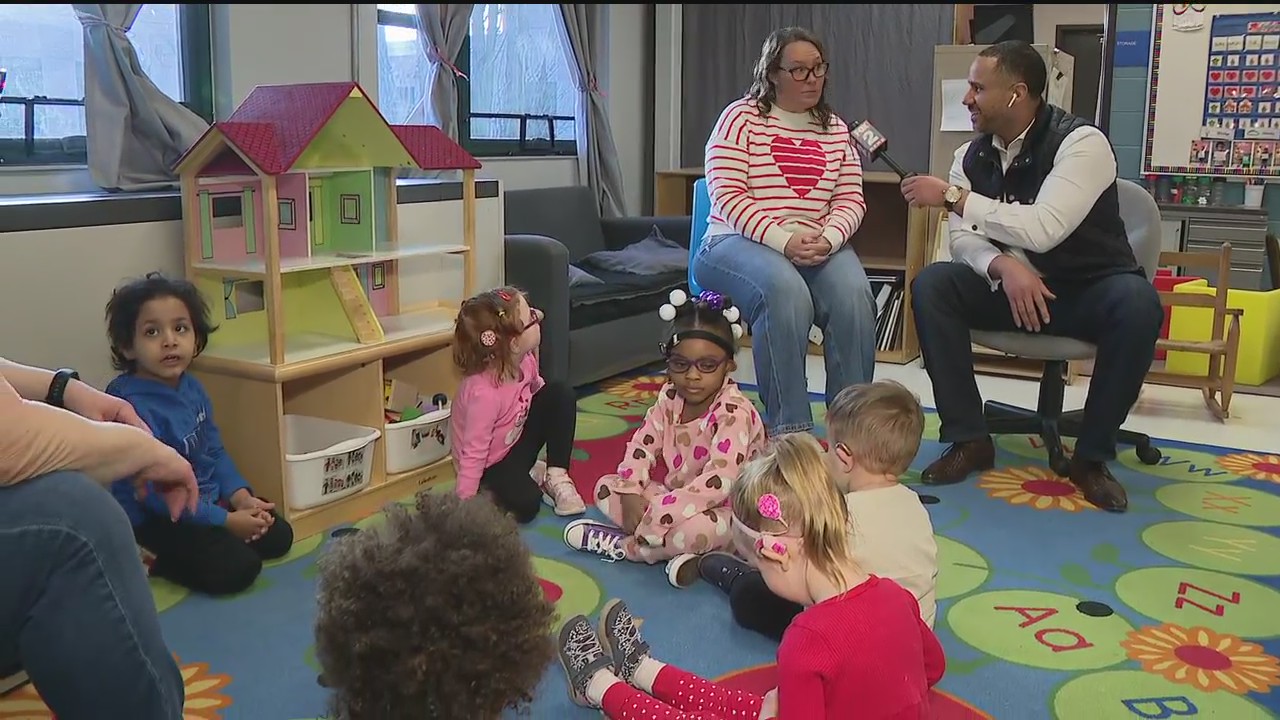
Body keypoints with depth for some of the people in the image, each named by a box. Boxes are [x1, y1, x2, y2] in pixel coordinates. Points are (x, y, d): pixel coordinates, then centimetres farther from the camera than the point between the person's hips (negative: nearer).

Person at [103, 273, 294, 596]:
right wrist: (226, 521, -21)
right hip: (154, 520, -9)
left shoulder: (192, 388, 1)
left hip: (207, 501, 9)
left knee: (279, 536, 10)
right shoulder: (131, 406, -26)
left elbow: (215, 453, 10)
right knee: (238, 567, -22)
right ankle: (150, 560, -2)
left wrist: (241, 497, -6)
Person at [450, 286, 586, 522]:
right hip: (491, 466, -7)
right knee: (526, 504, -31)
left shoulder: (524, 361, -14)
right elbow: (473, 455, -30)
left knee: (561, 394, -7)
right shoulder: (484, 393, -37)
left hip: (517, 439, 7)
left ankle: (556, 476, -3)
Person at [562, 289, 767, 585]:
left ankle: (621, 546, -14)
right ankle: (674, 549, -20)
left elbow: (719, 481, -32)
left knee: (696, 529, -39)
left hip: (723, 510, -7)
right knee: (606, 488, -4)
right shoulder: (670, 398, -1)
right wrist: (631, 494, -20)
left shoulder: (734, 412, -22)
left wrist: (658, 511, -35)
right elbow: (641, 446, -1)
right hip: (675, 499, 7)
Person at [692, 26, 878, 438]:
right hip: (738, 243, -4)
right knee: (785, 291, -37)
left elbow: (851, 200, 9)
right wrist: (784, 241, -21)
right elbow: (727, 195, -9)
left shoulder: (836, 129, 16)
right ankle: (789, 430, -30)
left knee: (853, 294, -29)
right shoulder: (741, 117, 1)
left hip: (817, 247, 4)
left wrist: (828, 239, -14)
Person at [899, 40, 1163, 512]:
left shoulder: (1081, 142, -18)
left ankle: (1091, 456, -18)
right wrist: (1003, 267, -29)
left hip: (1087, 290, -4)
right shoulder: (971, 156, 0)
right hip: (1013, 286, 5)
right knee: (931, 285, -20)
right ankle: (969, 439, -12)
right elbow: (963, 239, -7)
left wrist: (953, 198, -28)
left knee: (1138, 302, -36)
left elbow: (1043, 229, -31)